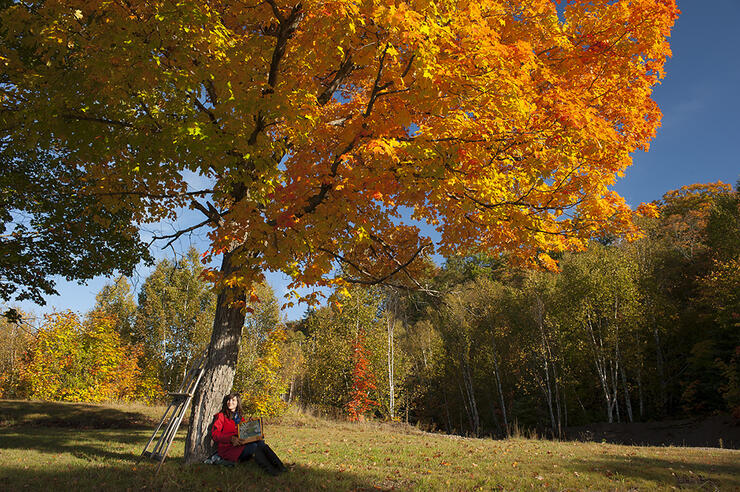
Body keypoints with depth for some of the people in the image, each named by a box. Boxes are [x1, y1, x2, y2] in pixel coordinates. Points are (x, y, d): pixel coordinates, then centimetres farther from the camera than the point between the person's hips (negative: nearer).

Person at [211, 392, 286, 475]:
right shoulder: (221, 416, 1)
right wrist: (231, 438, -25)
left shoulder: (240, 416, 19)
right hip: (228, 449, -5)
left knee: (261, 443, -23)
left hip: (240, 444, 5)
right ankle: (271, 471, -37)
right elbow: (214, 434, -10)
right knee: (253, 446, -30)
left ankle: (280, 467, -36)